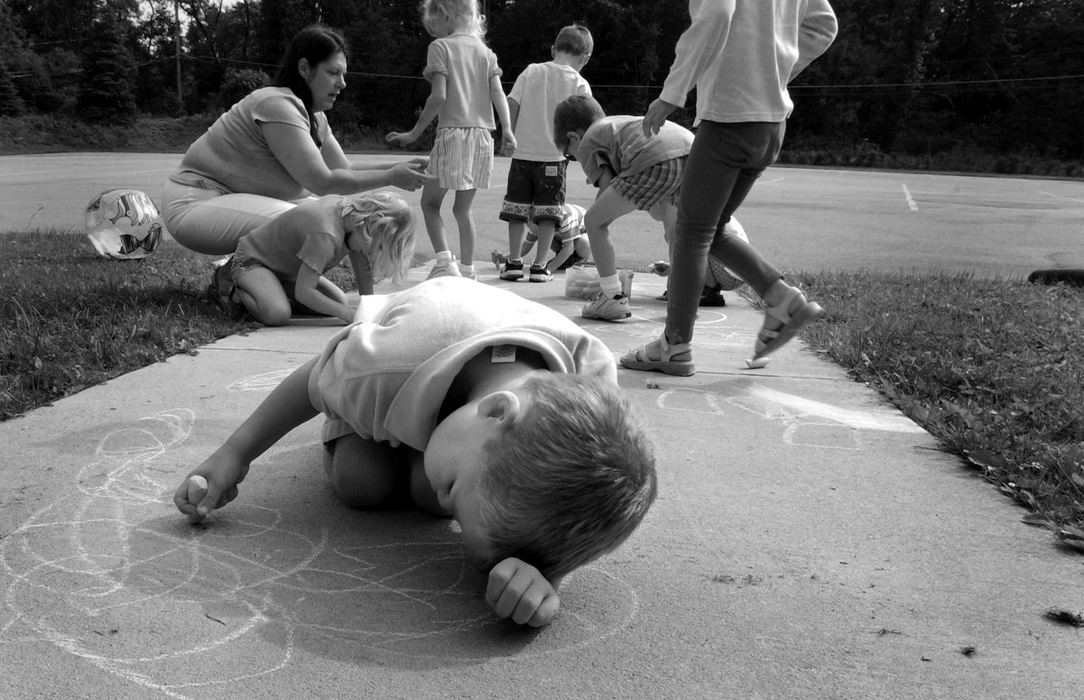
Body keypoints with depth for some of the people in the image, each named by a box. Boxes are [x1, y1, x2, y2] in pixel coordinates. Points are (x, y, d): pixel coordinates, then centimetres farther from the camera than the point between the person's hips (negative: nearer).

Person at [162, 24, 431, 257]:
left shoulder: (315, 116, 7)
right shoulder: (276, 105, -22)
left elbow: (345, 168, 7)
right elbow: (322, 182, -24)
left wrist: (400, 168, -5)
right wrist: (389, 178, -19)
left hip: (242, 200, 10)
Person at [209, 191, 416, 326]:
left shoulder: (352, 208, -11)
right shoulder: (325, 235, -37)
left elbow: (363, 267, -1)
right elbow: (303, 291, -35)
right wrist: (350, 315, -33)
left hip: (287, 269, 10)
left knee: (339, 302, 2)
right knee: (277, 314, -34)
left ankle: (270, 287, 17)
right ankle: (234, 289, -2)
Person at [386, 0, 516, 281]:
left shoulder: (440, 47, -3)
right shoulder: (485, 51, 14)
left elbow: (439, 96, -11)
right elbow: (498, 93, 1)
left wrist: (414, 133, -6)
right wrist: (507, 130, -7)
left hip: (452, 132, -5)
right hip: (482, 135, 5)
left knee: (430, 203, 6)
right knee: (463, 208, 15)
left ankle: (444, 261, -11)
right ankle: (467, 269, 17)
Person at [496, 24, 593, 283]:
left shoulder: (531, 71, 4)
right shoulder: (580, 84, -3)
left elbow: (510, 105, 0)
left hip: (522, 152, 2)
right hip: (553, 157, -2)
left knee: (518, 207, 10)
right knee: (548, 211, 7)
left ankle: (514, 261, 11)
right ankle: (540, 265, 7)